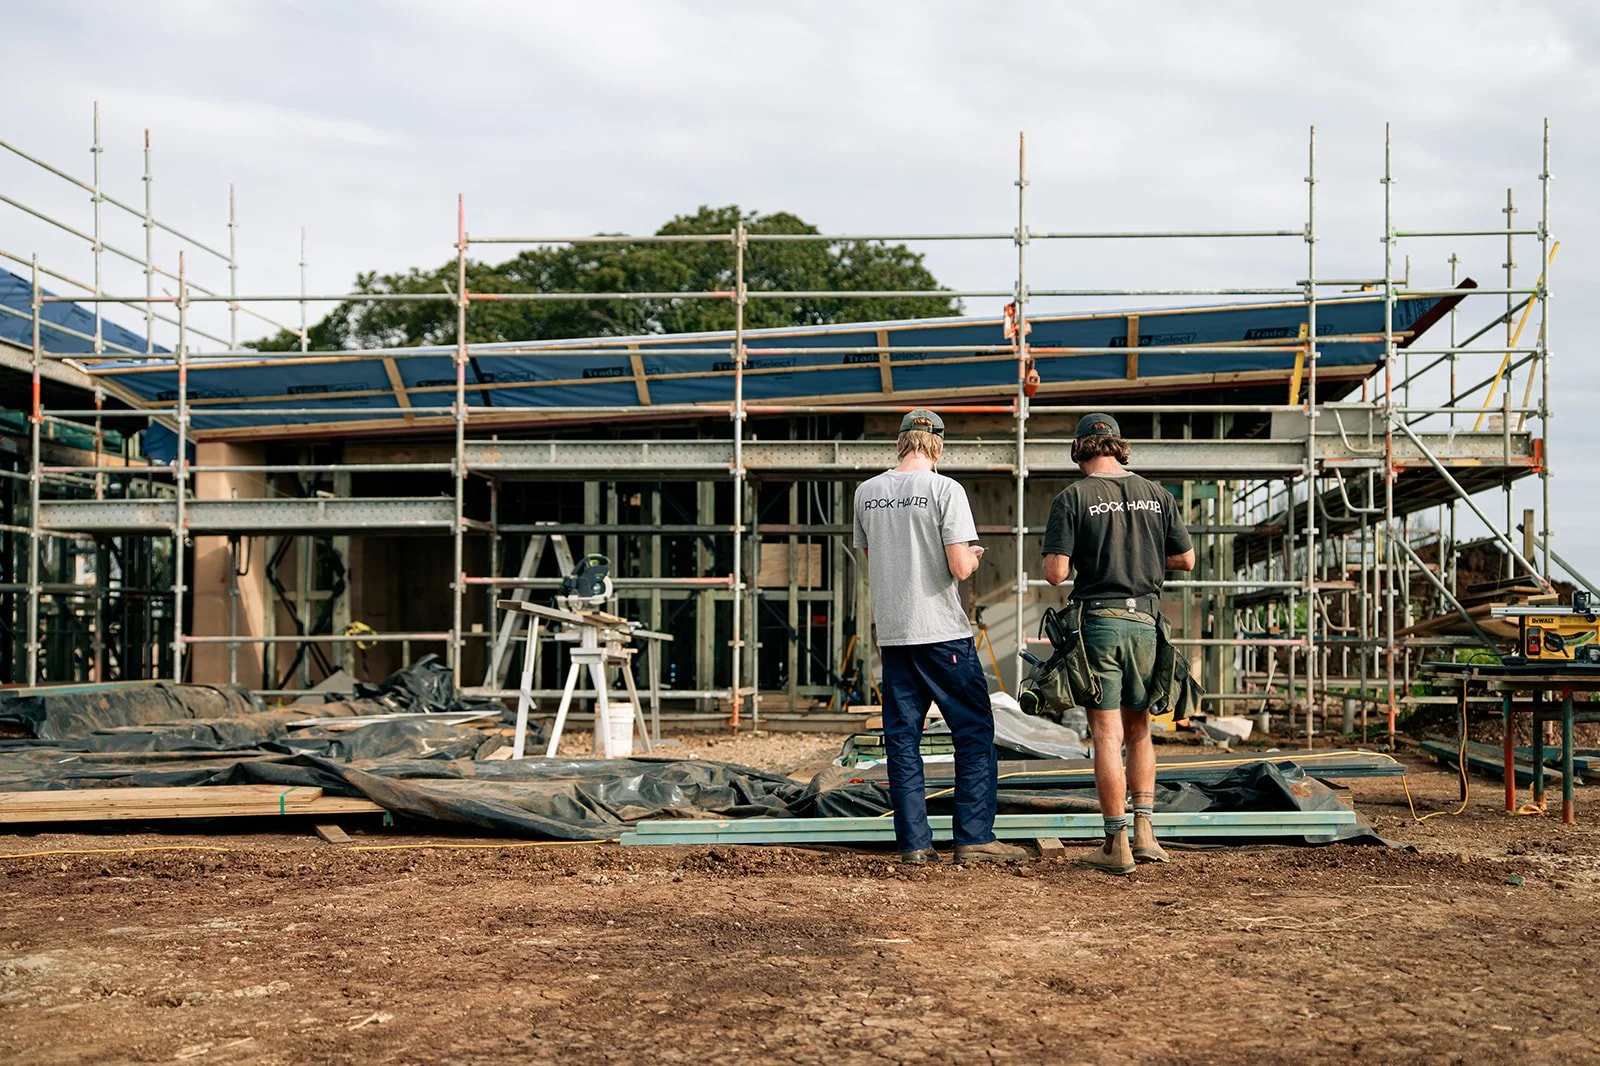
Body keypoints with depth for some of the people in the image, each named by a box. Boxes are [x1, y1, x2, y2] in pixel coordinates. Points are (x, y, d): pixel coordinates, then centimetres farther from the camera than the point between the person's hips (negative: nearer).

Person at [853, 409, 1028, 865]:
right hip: (941, 631, -5)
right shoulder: (945, 489, -9)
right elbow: (960, 568, -14)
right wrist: (974, 554, 7)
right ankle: (974, 838, 2)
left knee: (902, 737, 8)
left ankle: (913, 842, 9)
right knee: (974, 730, 4)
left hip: (891, 633, 5)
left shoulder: (866, 493, 6)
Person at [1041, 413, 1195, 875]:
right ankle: (1143, 830, 13)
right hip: (1145, 622, 3)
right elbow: (1186, 560, 10)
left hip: (1099, 621, -3)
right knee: (1139, 731, 17)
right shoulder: (1156, 495, 5)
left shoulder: (1073, 498, -6)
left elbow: (1055, 573, -11)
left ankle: (1117, 844, 2)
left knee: (1107, 734, 0)